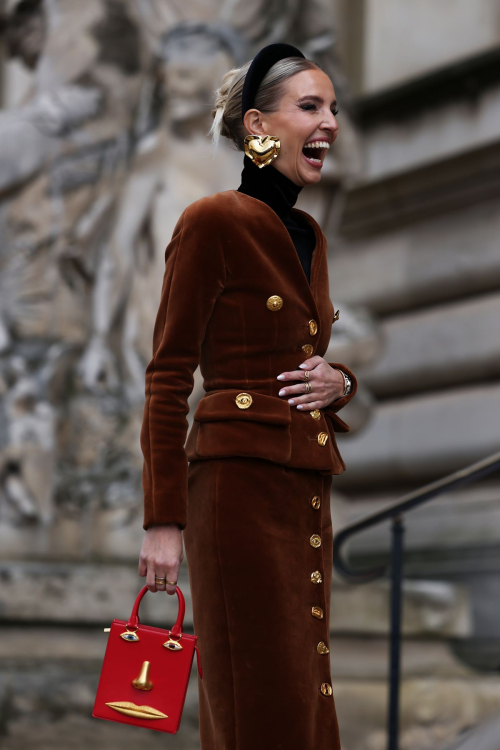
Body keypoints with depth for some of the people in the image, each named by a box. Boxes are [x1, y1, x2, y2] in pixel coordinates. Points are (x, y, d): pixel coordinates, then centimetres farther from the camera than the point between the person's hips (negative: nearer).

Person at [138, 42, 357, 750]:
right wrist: (163, 520, -14)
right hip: (239, 479, -8)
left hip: (308, 490, 8)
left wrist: (338, 381, 1)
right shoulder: (212, 222, -7)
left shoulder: (307, 235, 16)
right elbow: (168, 379, -10)